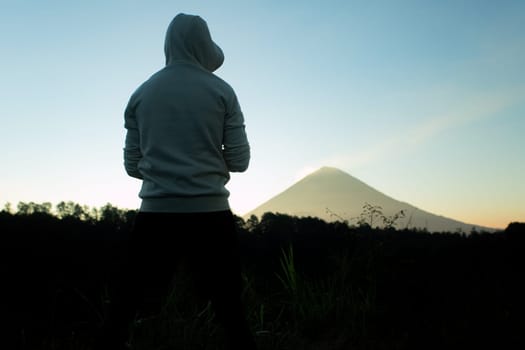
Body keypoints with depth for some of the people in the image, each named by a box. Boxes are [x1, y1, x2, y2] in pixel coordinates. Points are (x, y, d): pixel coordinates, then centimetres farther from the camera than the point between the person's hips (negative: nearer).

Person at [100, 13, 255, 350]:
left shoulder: (141, 94, 8)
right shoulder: (221, 91, 2)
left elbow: (132, 165, 10)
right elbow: (239, 160, 1)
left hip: (156, 212, 2)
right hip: (209, 212, -2)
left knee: (128, 303, 14)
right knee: (229, 307, 8)